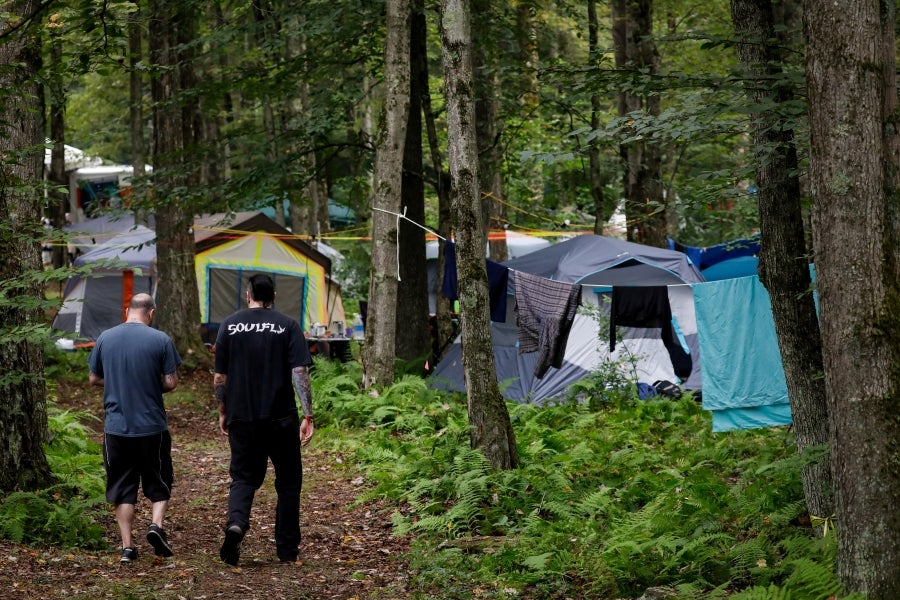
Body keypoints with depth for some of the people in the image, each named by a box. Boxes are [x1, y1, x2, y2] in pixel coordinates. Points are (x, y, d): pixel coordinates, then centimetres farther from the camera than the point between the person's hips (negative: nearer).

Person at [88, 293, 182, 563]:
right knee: (159, 483, 14)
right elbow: (171, 382, -8)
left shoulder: (105, 338, 1)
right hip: (152, 427, -2)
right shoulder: (160, 340, -8)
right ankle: (156, 524, -9)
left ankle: (127, 546, 5)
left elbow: (94, 379, 9)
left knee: (122, 487, 9)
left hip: (116, 427, 2)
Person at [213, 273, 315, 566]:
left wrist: (223, 412, 16)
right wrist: (308, 415, -10)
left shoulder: (230, 325, 2)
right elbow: (300, 372, -10)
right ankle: (287, 550, 13)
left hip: (242, 418, 1)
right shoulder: (288, 326, -2)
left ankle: (236, 523, -18)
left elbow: (219, 377, 4)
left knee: (243, 477, 11)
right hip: (281, 418, -1)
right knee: (288, 482, 11)